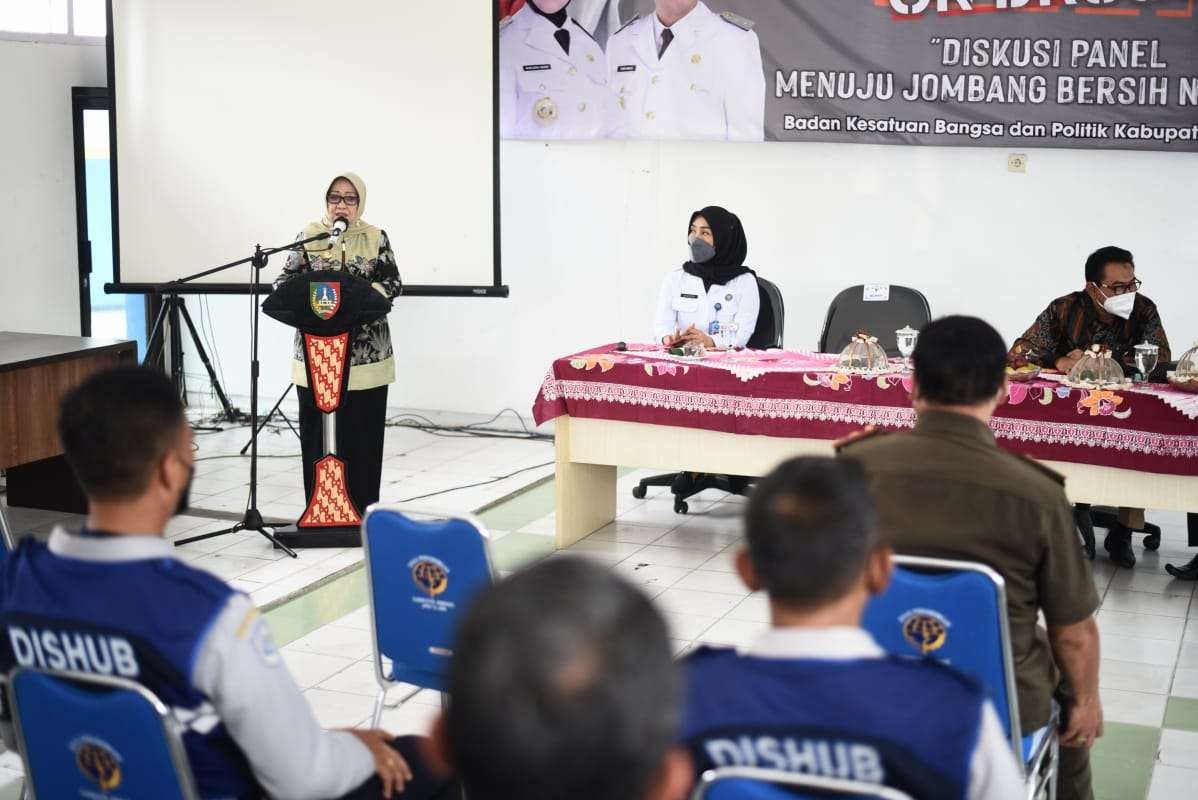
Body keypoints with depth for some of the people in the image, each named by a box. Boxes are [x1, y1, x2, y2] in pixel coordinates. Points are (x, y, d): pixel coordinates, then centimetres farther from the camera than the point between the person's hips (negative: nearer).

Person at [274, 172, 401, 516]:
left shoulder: (376, 238, 5)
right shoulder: (309, 236, 6)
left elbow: (393, 282, -1)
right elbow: (287, 278, 2)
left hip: (365, 353, 0)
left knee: (362, 430, 1)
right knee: (317, 429, 0)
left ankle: (361, 510, 9)